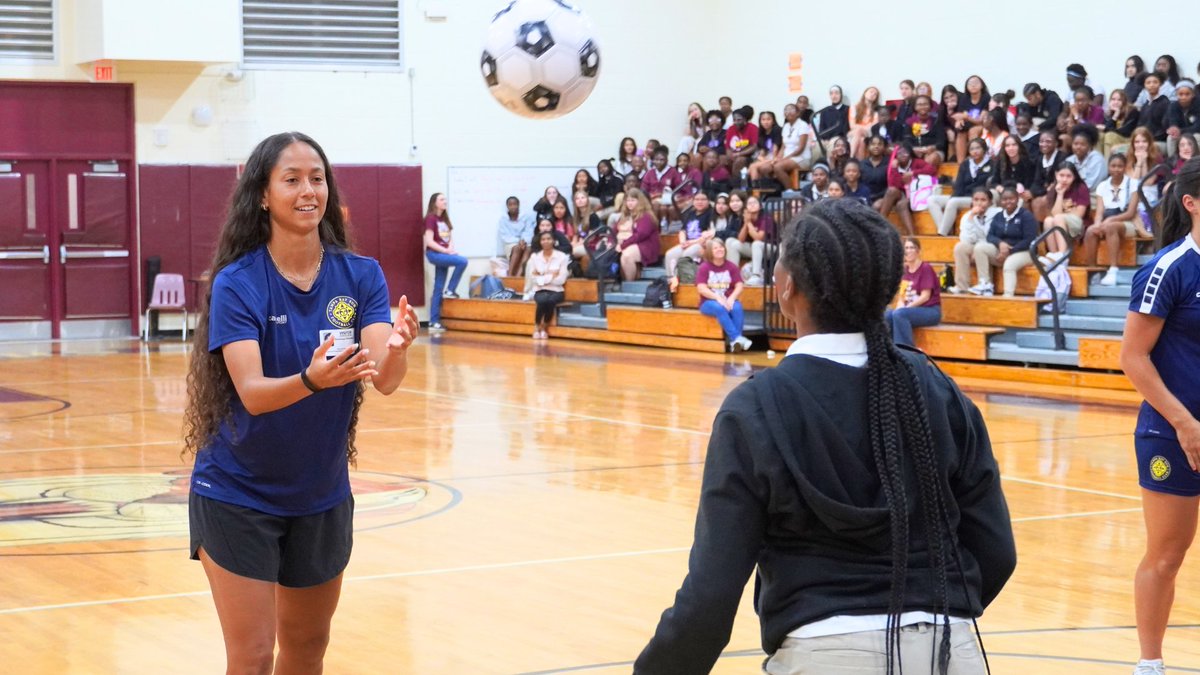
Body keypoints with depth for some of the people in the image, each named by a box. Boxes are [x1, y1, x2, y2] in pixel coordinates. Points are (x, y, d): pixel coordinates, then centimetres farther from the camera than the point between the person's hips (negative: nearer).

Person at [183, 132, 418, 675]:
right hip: (238, 495, -4)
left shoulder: (360, 276, -6)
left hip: (322, 495, 4)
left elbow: (384, 380, -18)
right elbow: (252, 392, -26)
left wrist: (395, 351, -41)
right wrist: (311, 380, -46)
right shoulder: (237, 283, -15)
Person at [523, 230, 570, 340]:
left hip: (556, 290, -1)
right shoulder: (534, 257, 5)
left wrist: (542, 277, -8)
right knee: (542, 300, -34)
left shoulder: (562, 256, -2)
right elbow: (533, 278, -1)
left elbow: (561, 279, -9)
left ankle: (544, 329, -15)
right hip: (540, 290, 1)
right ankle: (537, 328, -14)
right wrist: (551, 275, -9)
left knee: (551, 301, -35)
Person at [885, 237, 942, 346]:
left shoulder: (926, 268, -7)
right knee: (886, 315, -22)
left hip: (930, 311, -6)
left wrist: (905, 308, -19)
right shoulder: (904, 270, 11)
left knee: (899, 314, -32)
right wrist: (900, 306, -11)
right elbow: (901, 296, 11)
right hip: (910, 309, 6)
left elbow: (925, 296, -13)